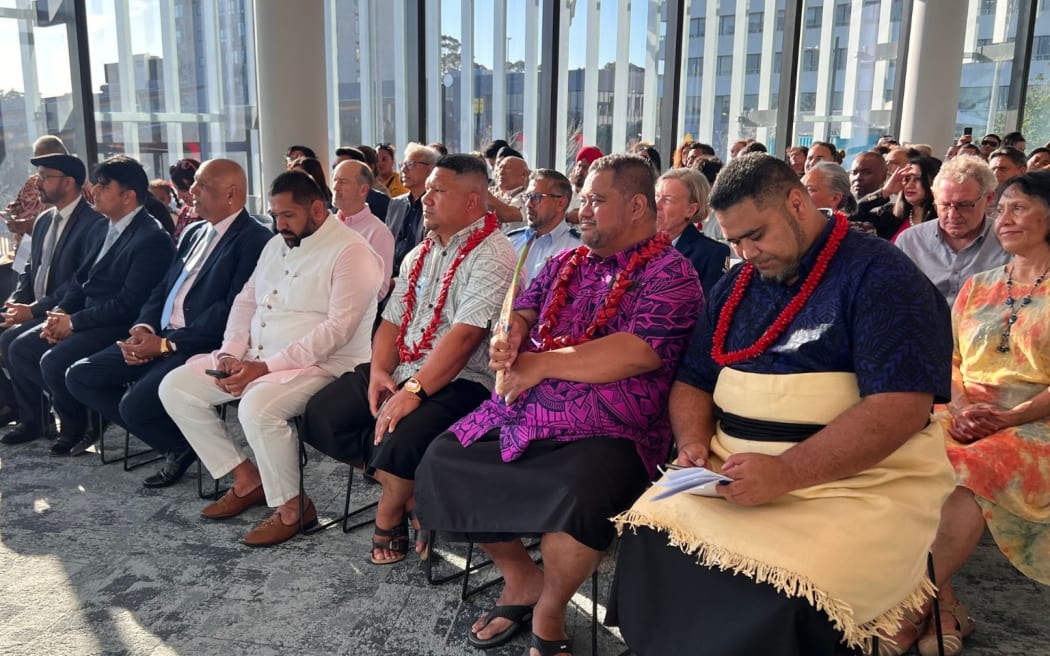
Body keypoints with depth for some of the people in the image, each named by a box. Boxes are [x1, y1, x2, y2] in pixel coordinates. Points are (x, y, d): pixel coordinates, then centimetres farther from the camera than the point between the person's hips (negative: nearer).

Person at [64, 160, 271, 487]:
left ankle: (186, 445, 7)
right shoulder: (193, 232, 18)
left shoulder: (254, 239, -12)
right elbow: (162, 289, 18)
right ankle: (174, 444, 7)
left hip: (203, 347, -9)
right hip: (160, 339, 10)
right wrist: (144, 327, -3)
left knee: (135, 404, -26)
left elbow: (231, 312, -19)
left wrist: (167, 344, -19)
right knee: (79, 377, 3)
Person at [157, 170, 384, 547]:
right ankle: (247, 479, 9)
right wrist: (230, 353, -2)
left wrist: (267, 368, -23)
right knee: (175, 387, 0)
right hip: (255, 358, 9)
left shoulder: (351, 253, -13)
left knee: (257, 407, -35)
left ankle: (291, 508, -11)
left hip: (320, 365, -9)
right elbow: (246, 300, 18)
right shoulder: (277, 245, 16)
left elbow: (338, 328, -21)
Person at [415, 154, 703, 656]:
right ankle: (521, 579, 17)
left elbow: (637, 352, -20)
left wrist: (542, 363, -15)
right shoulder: (565, 263, 17)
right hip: (522, 415, 8)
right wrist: (507, 340, -9)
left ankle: (549, 612, -3)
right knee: (443, 461, 1)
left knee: (578, 497, -35)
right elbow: (525, 310, 17)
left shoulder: (669, 273, -7)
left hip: (607, 431, -7)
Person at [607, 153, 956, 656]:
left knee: (774, 605, -30)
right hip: (738, 474, 6)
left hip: (855, 484, -5)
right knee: (648, 531, -17)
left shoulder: (879, 276, -7)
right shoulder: (737, 284, 14)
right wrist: (694, 443, -2)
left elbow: (902, 407, -17)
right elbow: (692, 382, 19)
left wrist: (786, 473, -25)